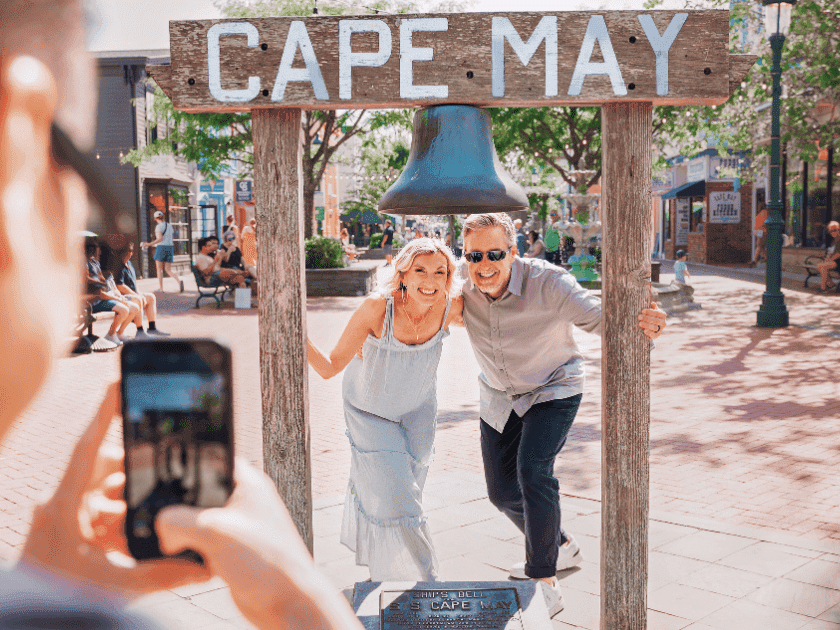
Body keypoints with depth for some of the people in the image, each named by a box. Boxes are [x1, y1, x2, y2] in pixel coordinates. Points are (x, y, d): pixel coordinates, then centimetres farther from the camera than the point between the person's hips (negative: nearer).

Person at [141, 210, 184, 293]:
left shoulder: (158, 226, -8)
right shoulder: (170, 226, 13)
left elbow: (160, 239, -19)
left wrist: (149, 244, -18)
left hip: (161, 248, -6)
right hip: (170, 248, 6)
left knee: (159, 269, 6)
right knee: (168, 270, 6)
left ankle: (161, 289, 4)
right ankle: (179, 281, -20)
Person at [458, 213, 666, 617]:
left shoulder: (547, 283, -31)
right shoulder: (461, 285, -20)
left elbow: (598, 316, -32)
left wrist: (640, 324, -52)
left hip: (553, 390, -5)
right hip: (499, 396, 5)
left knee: (533, 470, -26)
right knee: (502, 490, 11)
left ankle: (545, 583, -12)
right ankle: (560, 547, 39)